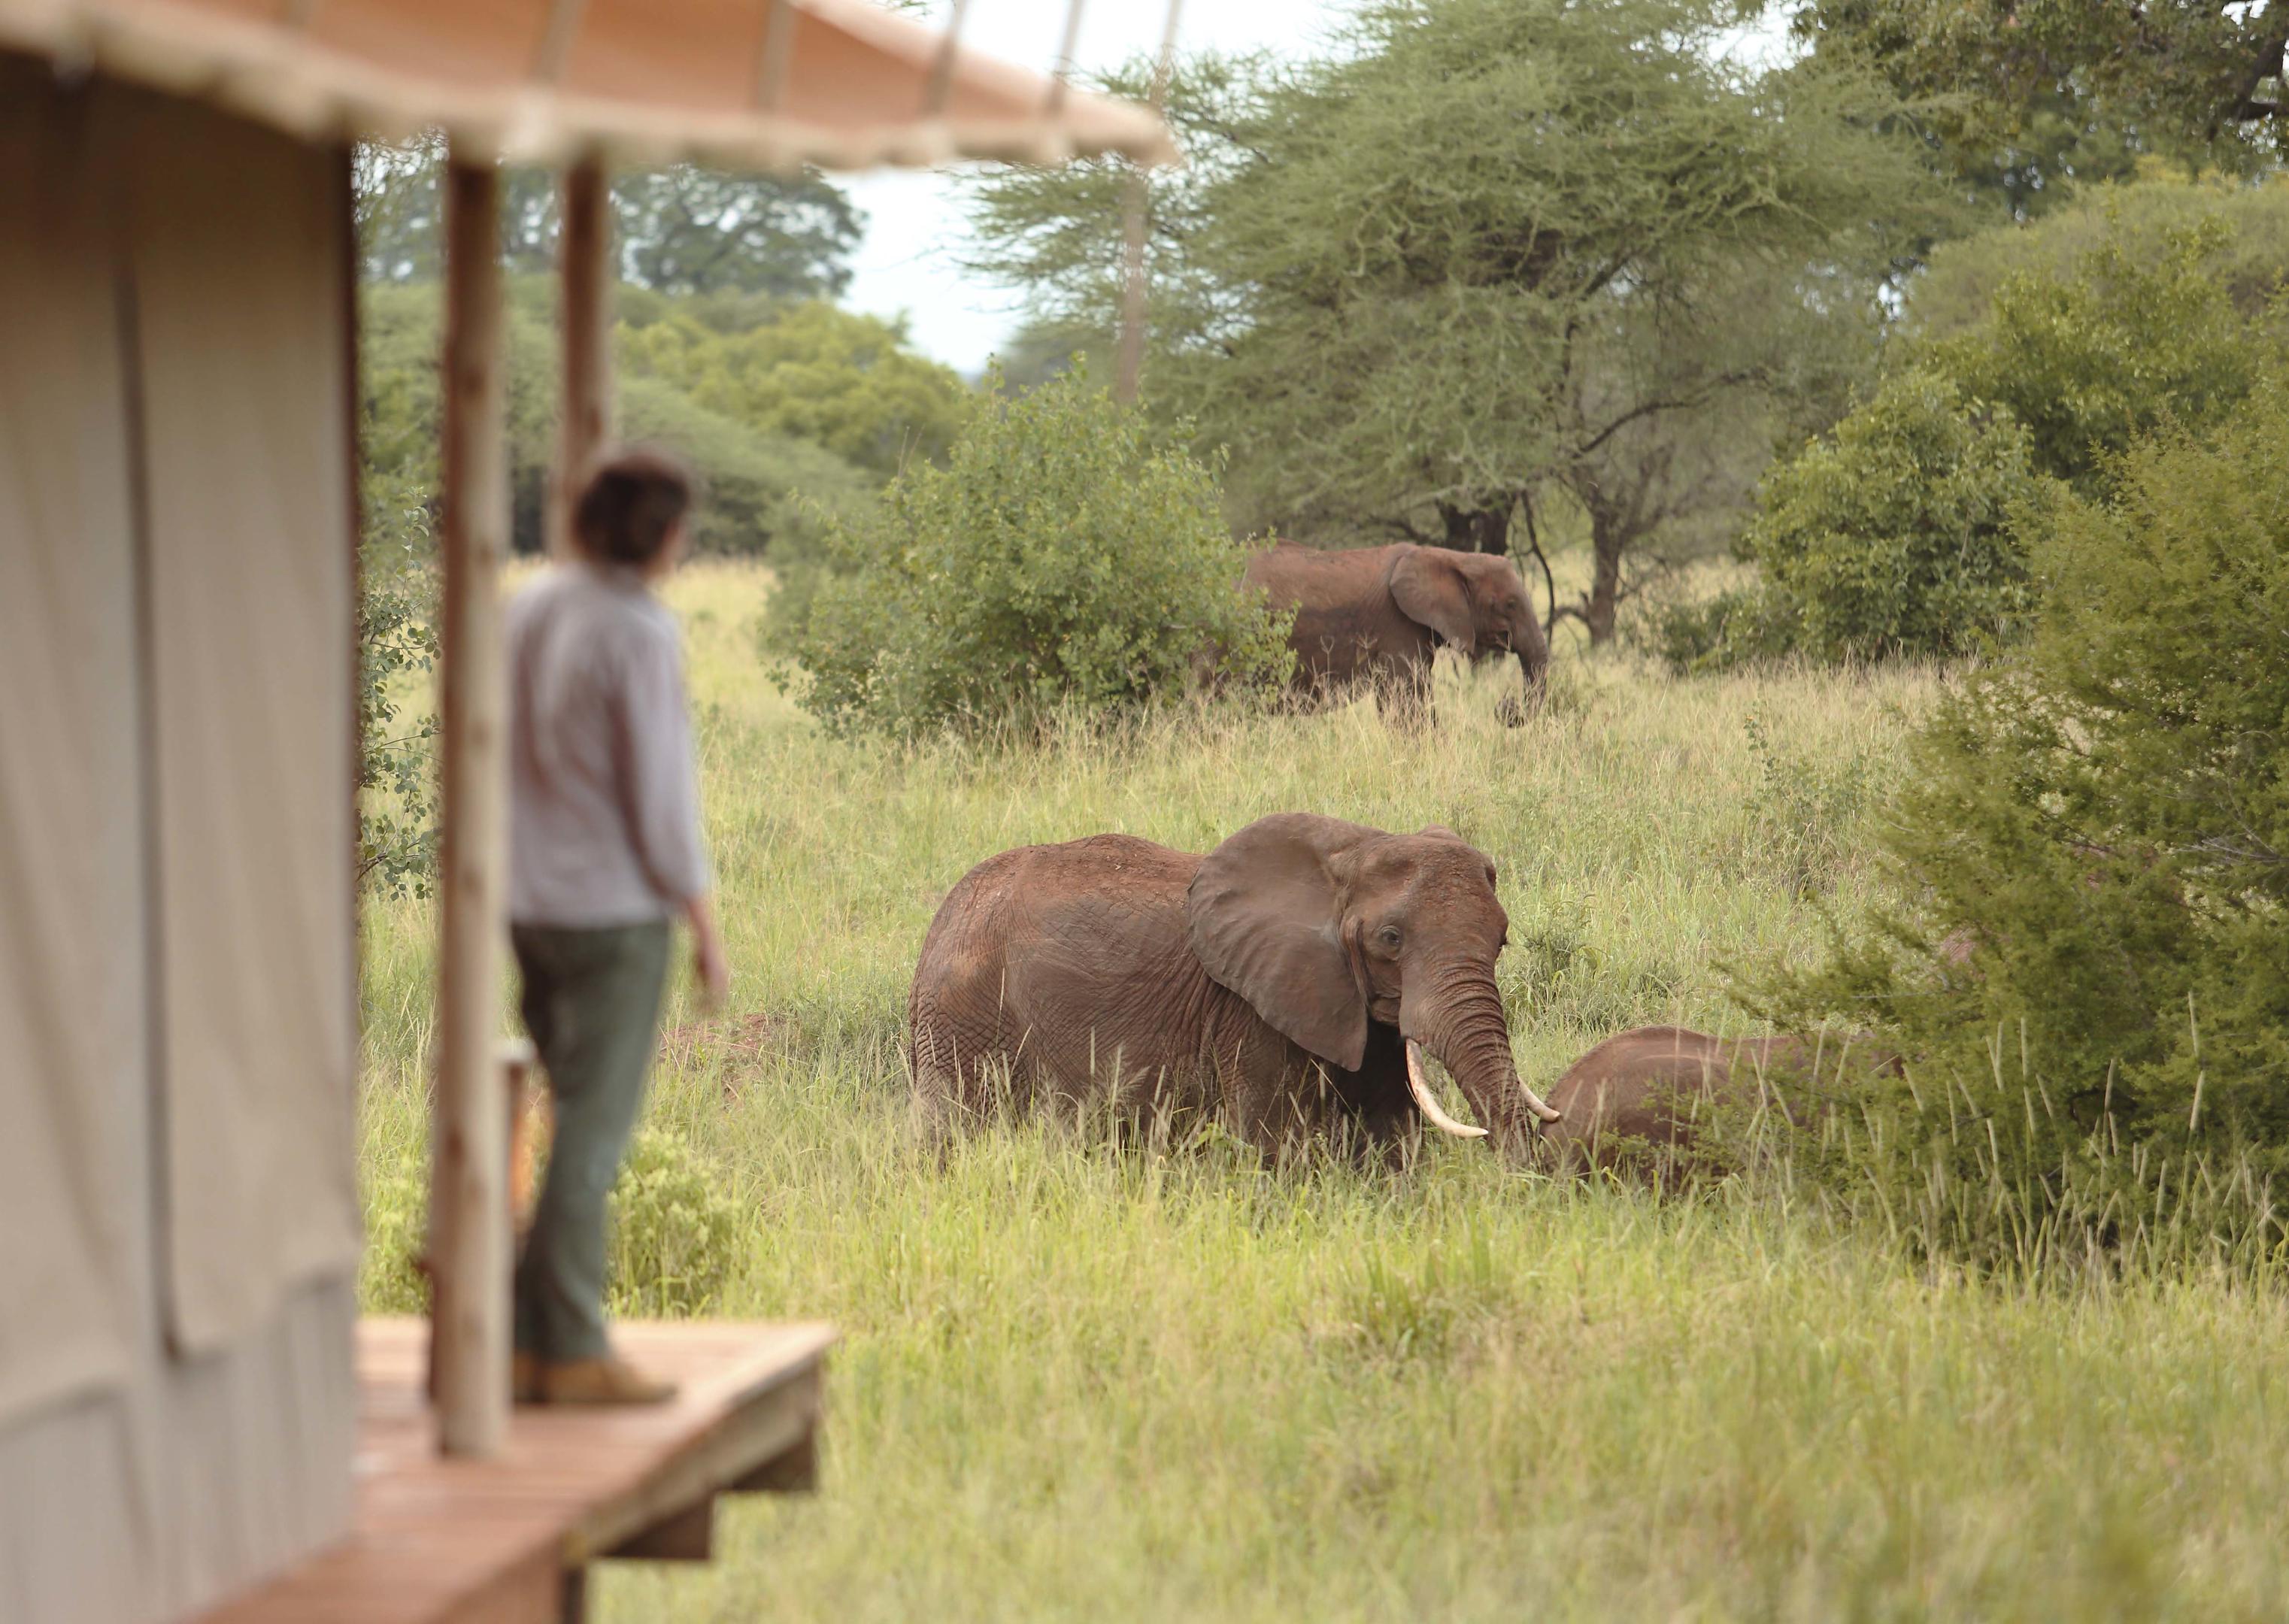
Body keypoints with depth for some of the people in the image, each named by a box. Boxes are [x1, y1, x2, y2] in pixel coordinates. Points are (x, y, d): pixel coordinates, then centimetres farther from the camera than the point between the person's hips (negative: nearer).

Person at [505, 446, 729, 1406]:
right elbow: (661, 794, -15)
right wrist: (704, 922, -7)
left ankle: (530, 1341, 13)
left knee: (581, 1119, 14)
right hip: (617, 912, -8)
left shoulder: (527, 611, 8)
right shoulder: (637, 635, -16)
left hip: (532, 907, 8)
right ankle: (571, 1352, 0)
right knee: (595, 1129, -3)